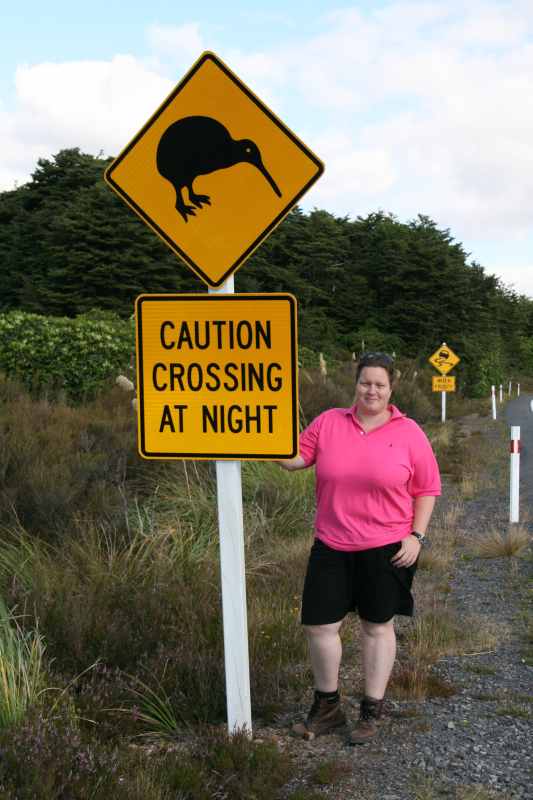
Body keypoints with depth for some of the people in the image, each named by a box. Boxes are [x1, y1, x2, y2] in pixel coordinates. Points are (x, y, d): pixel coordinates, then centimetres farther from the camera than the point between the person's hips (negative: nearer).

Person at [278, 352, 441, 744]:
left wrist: (417, 536, -8)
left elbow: (426, 490, 0)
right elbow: (296, 458, 4)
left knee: (377, 626, 10)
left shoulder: (409, 433, -3)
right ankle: (327, 707, 25)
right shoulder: (329, 422, 2)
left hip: (386, 548, -2)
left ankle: (372, 712, 26)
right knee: (319, 624, 5)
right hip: (331, 546, 2)